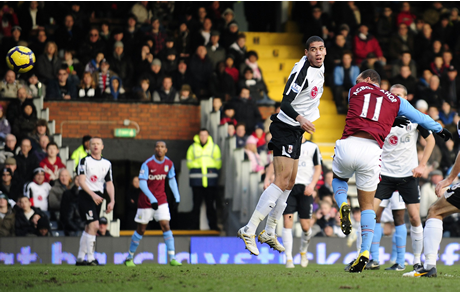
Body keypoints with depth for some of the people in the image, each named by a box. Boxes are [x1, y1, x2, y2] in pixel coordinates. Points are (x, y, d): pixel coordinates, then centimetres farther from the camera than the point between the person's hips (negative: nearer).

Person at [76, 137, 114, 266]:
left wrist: (112, 201, 1)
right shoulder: (84, 161, -4)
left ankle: (80, 259, 18)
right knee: (94, 225, -19)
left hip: (98, 197, 6)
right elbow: (81, 181, -12)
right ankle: (90, 258, -17)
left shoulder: (107, 163, 13)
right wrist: (93, 195, -24)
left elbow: (109, 183, 14)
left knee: (88, 228, 11)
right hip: (85, 196, -6)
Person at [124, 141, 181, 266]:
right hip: (145, 200, -3)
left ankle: (172, 258, -11)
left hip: (161, 200, 3)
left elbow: (172, 180, 15)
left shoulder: (169, 163, 0)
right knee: (141, 230, 5)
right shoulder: (147, 164, -16)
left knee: (165, 226, -10)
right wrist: (152, 199, -29)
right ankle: (129, 258, 21)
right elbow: (142, 183, -21)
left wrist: (177, 196, 9)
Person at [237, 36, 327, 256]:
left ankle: (269, 233, 22)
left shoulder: (319, 68, 8)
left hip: (297, 131, 10)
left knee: (290, 183, 13)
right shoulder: (302, 71, -21)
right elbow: (285, 103, -27)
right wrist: (300, 118, -43)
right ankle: (249, 231, -21)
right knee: (281, 181, -19)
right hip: (285, 129, -10)